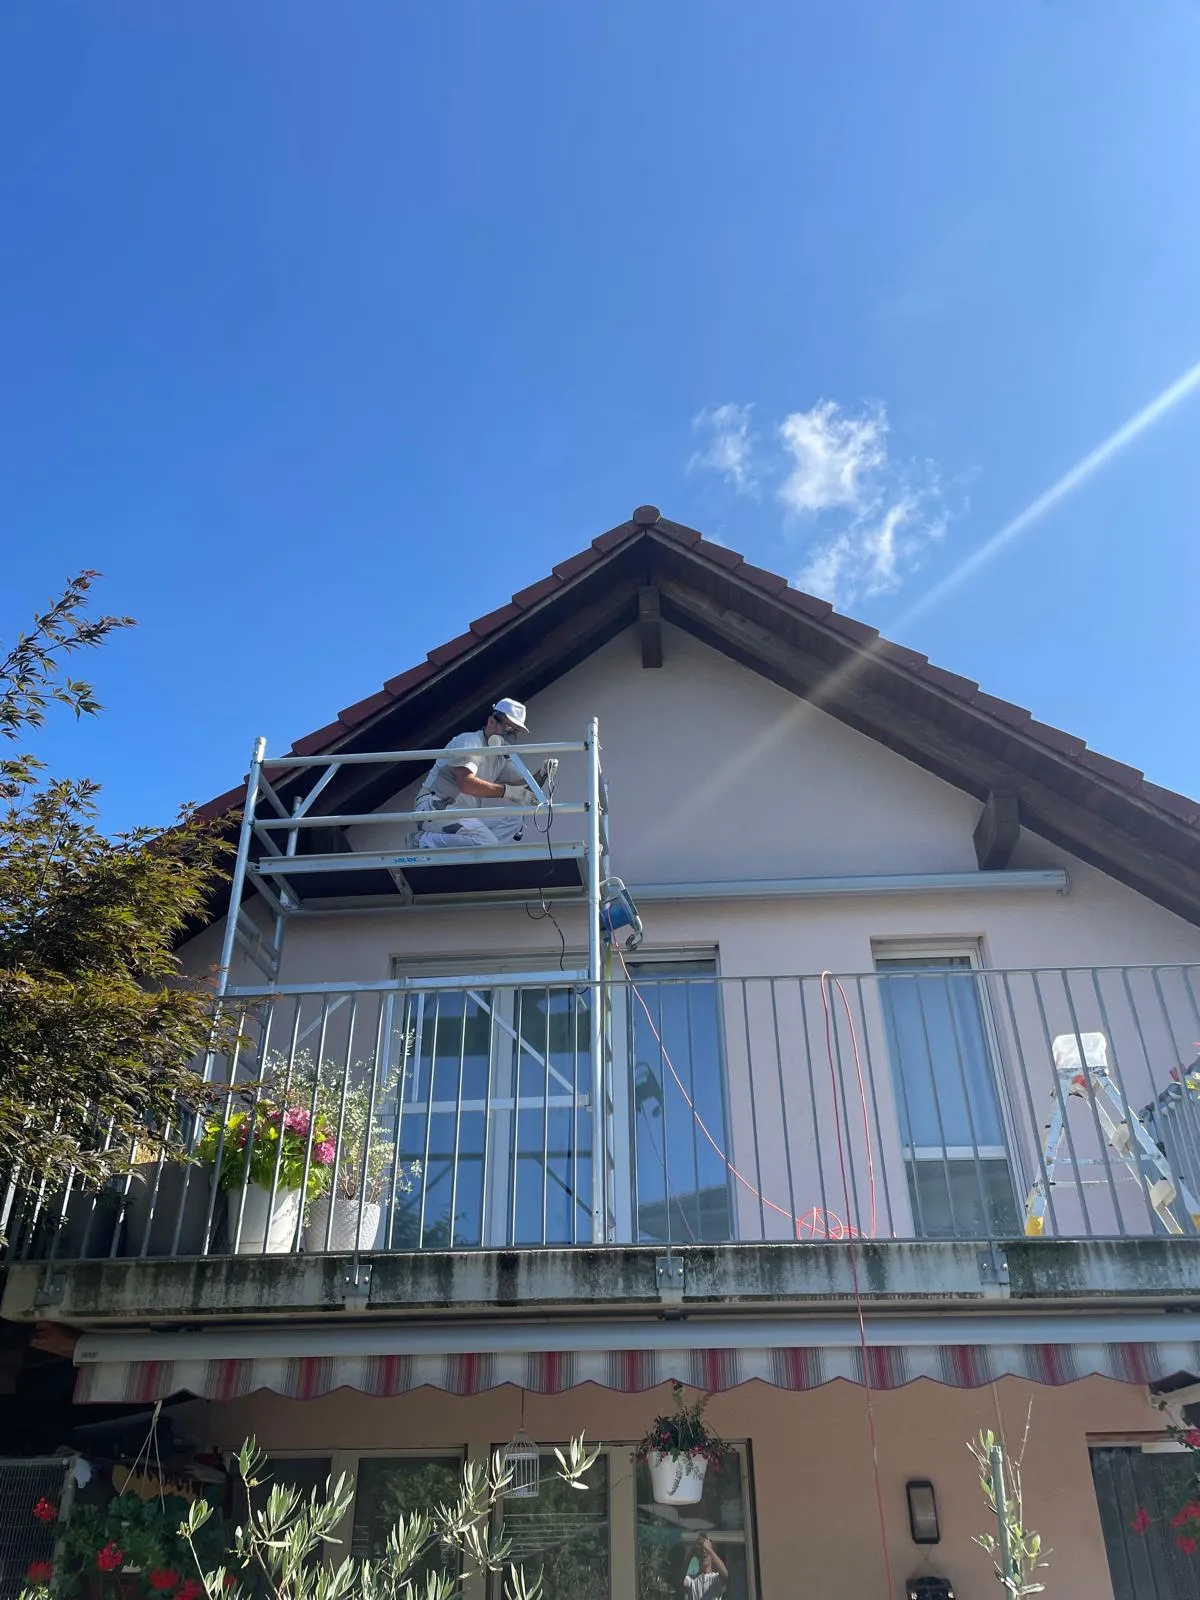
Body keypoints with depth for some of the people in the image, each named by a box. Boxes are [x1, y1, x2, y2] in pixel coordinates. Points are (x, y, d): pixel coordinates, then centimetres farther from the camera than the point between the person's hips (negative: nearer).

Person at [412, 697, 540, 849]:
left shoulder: (501, 758, 20)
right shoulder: (468, 741, -8)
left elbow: (523, 787, 15)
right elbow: (466, 784, -24)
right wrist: (507, 791, -27)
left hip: (465, 815, 9)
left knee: (515, 821, -2)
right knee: (487, 842, -28)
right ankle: (425, 842, -18)